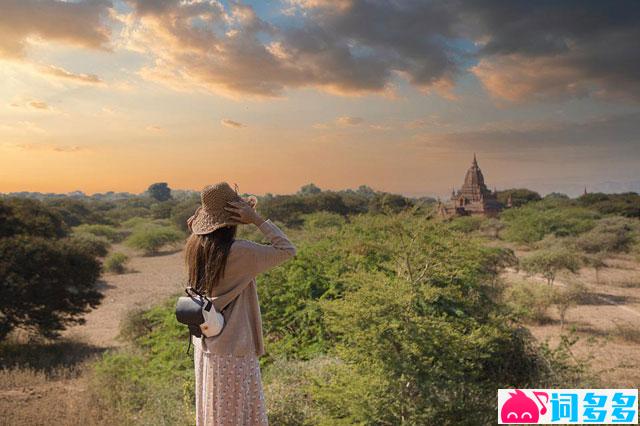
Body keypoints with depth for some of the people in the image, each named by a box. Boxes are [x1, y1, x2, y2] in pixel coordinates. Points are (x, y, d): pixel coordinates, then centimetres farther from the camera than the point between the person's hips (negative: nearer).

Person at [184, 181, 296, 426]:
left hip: (205, 344, 7)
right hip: (233, 348, -7)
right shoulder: (239, 252, -25)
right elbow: (287, 250, -17)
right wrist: (256, 219, -19)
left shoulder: (195, 246, -4)